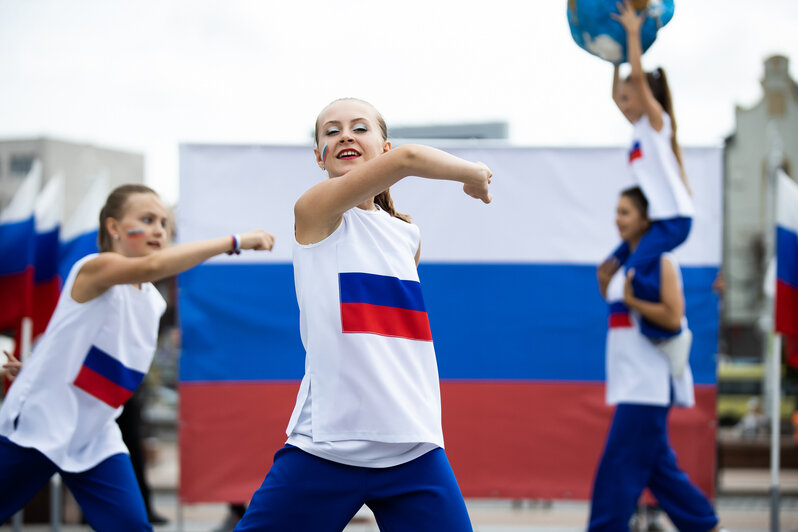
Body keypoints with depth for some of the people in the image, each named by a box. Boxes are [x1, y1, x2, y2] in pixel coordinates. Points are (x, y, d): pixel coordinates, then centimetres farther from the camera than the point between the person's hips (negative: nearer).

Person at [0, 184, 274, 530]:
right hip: (37, 423, -6)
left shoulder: (154, 302, 5)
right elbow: (151, 266, -39)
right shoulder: (94, 270, -18)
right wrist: (234, 241, -41)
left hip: (95, 439, 6)